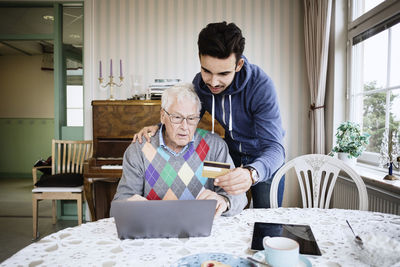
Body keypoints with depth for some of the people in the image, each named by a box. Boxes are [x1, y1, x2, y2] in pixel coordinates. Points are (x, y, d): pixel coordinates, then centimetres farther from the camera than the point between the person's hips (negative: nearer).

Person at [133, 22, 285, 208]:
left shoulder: (261, 85, -32)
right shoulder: (200, 83, -16)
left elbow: (274, 148, -37)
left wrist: (252, 173, -59)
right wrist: (160, 128, -20)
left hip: (264, 160, -3)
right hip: (233, 152, 4)